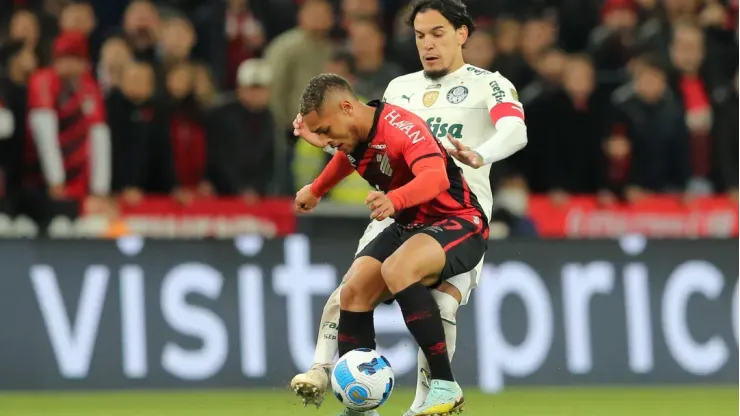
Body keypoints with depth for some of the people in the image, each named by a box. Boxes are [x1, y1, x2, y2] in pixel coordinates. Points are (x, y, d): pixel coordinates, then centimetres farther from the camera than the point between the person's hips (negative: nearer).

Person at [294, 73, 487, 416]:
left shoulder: (400, 127, -26)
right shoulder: (352, 136, 1)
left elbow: (436, 177, -44)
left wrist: (394, 200, -61)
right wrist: (316, 191, 43)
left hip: (459, 223, -9)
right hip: (408, 226, 9)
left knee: (396, 270, -35)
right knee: (353, 292, -9)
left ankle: (445, 386, -29)